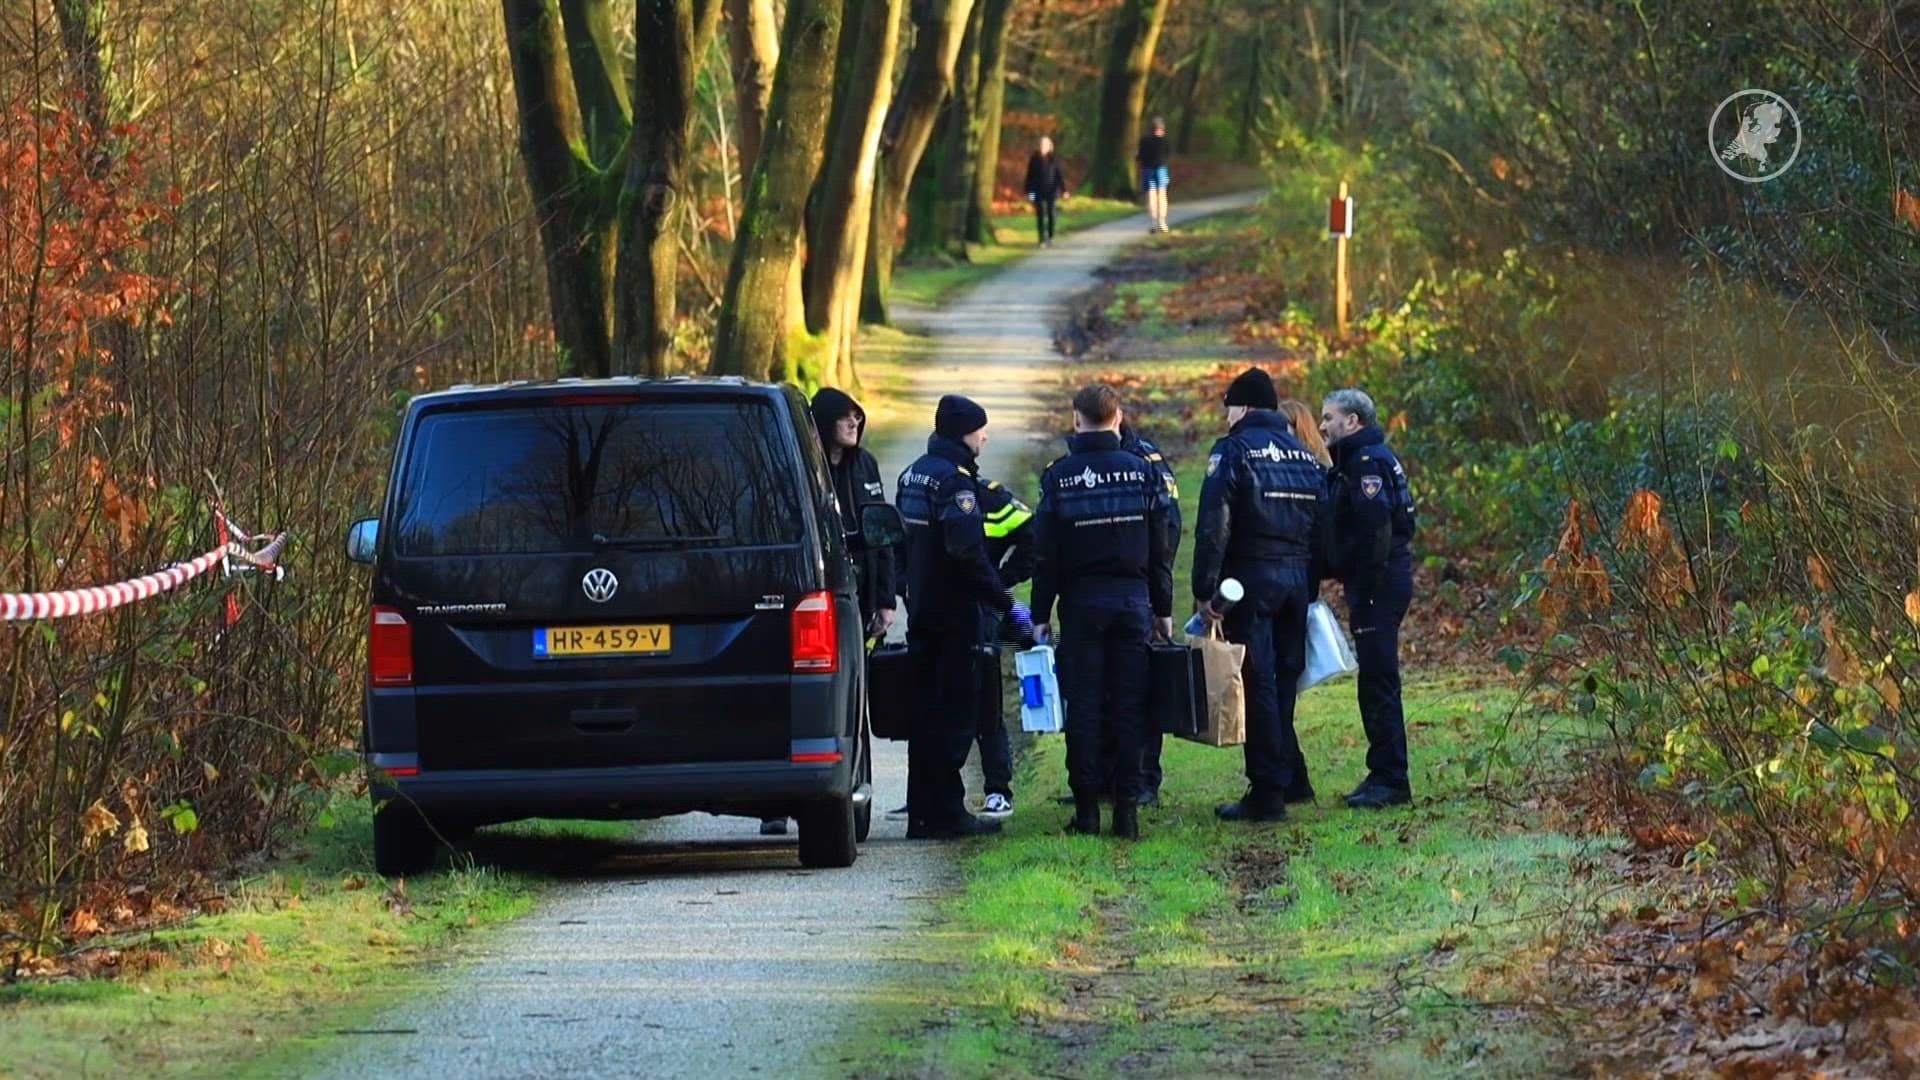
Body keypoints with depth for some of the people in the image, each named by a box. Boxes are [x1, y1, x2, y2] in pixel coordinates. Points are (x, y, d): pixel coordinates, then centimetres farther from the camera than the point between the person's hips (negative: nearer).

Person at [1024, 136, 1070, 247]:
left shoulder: (1054, 160, 0)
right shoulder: (1034, 160, 1)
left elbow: (1060, 175, -1)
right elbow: (1029, 176, 2)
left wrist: (1064, 191, -7)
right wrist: (1028, 192, -1)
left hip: (1051, 192, 0)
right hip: (1038, 192, 0)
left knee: (1051, 215, -1)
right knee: (1040, 216, -3)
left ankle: (1050, 238, 11)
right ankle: (1042, 239, -1)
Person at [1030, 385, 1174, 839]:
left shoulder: (1060, 476, -3)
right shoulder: (1141, 472, 1)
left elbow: (1045, 554, -3)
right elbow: (1160, 549, 4)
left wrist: (1040, 615, 3)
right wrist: (1163, 609, 11)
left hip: (1081, 601, -1)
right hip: (1133, 598, 1)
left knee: (1083, 705, 3)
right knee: (1129, 707, 4)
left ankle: (1087, 808, 0)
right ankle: (1127, 809, 1)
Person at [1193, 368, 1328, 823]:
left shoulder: (1234, 450, -6)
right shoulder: (1305, 455, 14)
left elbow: (1213, 526, -13)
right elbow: (1322, 525, 15)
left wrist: (1205, 589, -11)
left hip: (1252, 579, -6)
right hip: (1298, 578, 6)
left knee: (1258, 683, -5)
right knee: (1284, 679, 16)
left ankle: (1268, 793, -6)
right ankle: (1291, 780, 20)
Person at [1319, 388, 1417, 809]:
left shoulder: (1369, 462, -14)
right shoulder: (1354, 461, 19)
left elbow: (1374, 529, -23)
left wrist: (1364, 591, -24)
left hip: (1378, 585, -11)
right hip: (1377, 584, 11)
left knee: (1378, 680, -8)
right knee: (1377, 681, 13)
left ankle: (1390, 780, -7)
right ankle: (1385, 775, 17)